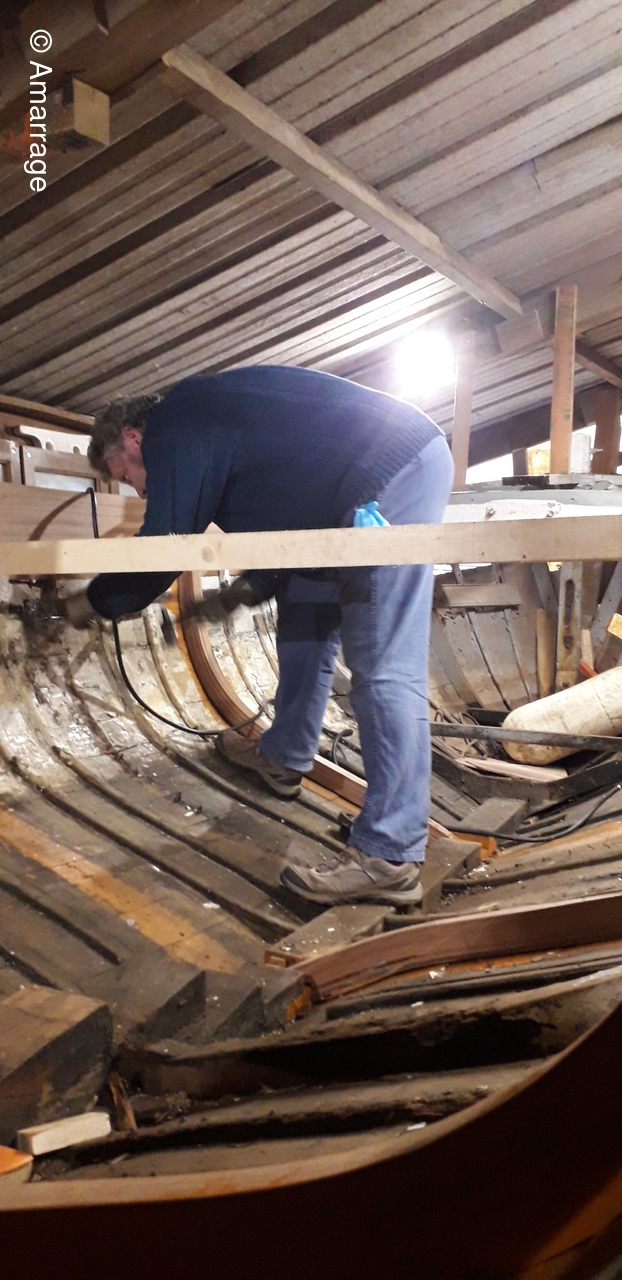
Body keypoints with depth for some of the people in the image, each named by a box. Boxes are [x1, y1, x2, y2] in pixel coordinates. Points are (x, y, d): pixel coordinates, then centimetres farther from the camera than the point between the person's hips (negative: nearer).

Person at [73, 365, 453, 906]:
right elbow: (288, 510, 31)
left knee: (384, 665, -15)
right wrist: (253, 585, 33)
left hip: (394, 473, -11)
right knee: (306, 615, 19)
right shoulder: (208, 417, 24)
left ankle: (389, 857, -12)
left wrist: (93, 601, 9)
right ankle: (284, 756, 33)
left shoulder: (173, 434, -6)